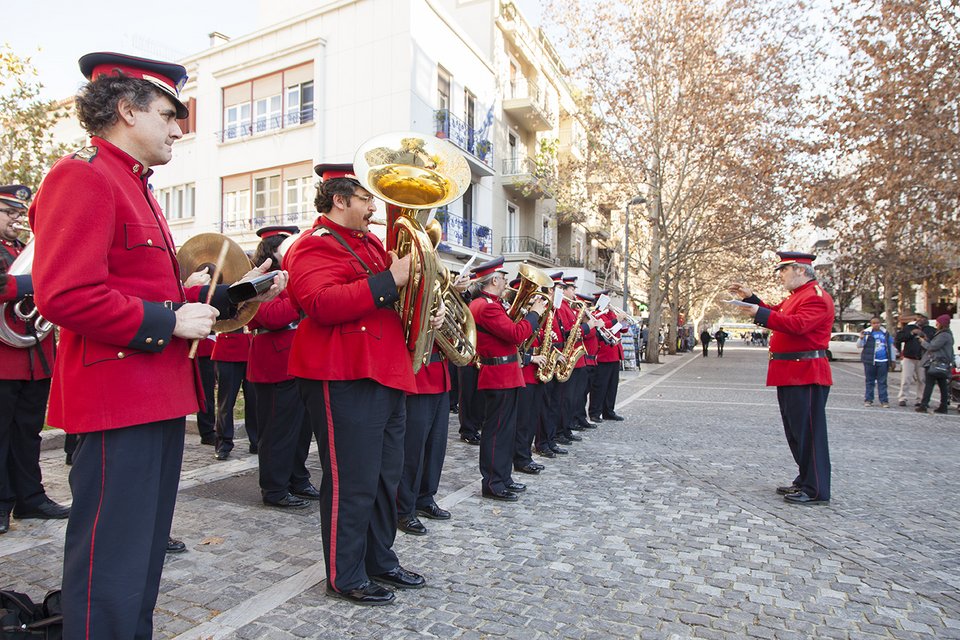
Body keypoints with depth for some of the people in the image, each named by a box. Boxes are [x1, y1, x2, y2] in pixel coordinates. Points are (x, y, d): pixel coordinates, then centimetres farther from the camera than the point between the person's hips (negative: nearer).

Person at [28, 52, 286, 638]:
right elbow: (65, 295, -24)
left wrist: (231, 293, 9)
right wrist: (168, 321, -18)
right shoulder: (82, 177, -12)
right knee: (112, 574, 2)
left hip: (159, 400, 10)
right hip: (119, 403, -10)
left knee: (145, 562, 21)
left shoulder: (134, 188, 19)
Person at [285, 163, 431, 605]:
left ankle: (380, 560, 32)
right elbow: (323, 304, -26)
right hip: (344, 378, -9)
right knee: (353, 482, -1)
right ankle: (345, 577, 17)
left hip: (386, 374, 10)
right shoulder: (314, 245, -8)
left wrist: (412, 266, 10)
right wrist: (388, 281, -24)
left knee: (385, 477, 16)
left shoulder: (369, 242, 20)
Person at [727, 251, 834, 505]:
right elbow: (775, 314, 26)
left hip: (806, 376, -10)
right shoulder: (796, 296, 19)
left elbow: (798, 324, -27)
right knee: (796, 431, 15)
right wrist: (750, 297, 16)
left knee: (808, 431, -4)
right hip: (790, 374, 10)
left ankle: (816, 491, 4)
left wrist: (759, 313, -28)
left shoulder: (816, 296, -12)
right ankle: (805, 481, 25)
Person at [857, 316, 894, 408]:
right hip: (870, 361, -2)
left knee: (882, 382, 5)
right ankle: (868, 400, 9)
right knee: (869, 381, 4)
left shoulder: (885, 333, 9)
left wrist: (892, 360, 15)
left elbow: (891, 346, 17)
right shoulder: (867, 333, 0)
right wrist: (861, 338, -20)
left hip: (883, 361, 2)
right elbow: (859, 346, -2)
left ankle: (884, 401, 8)